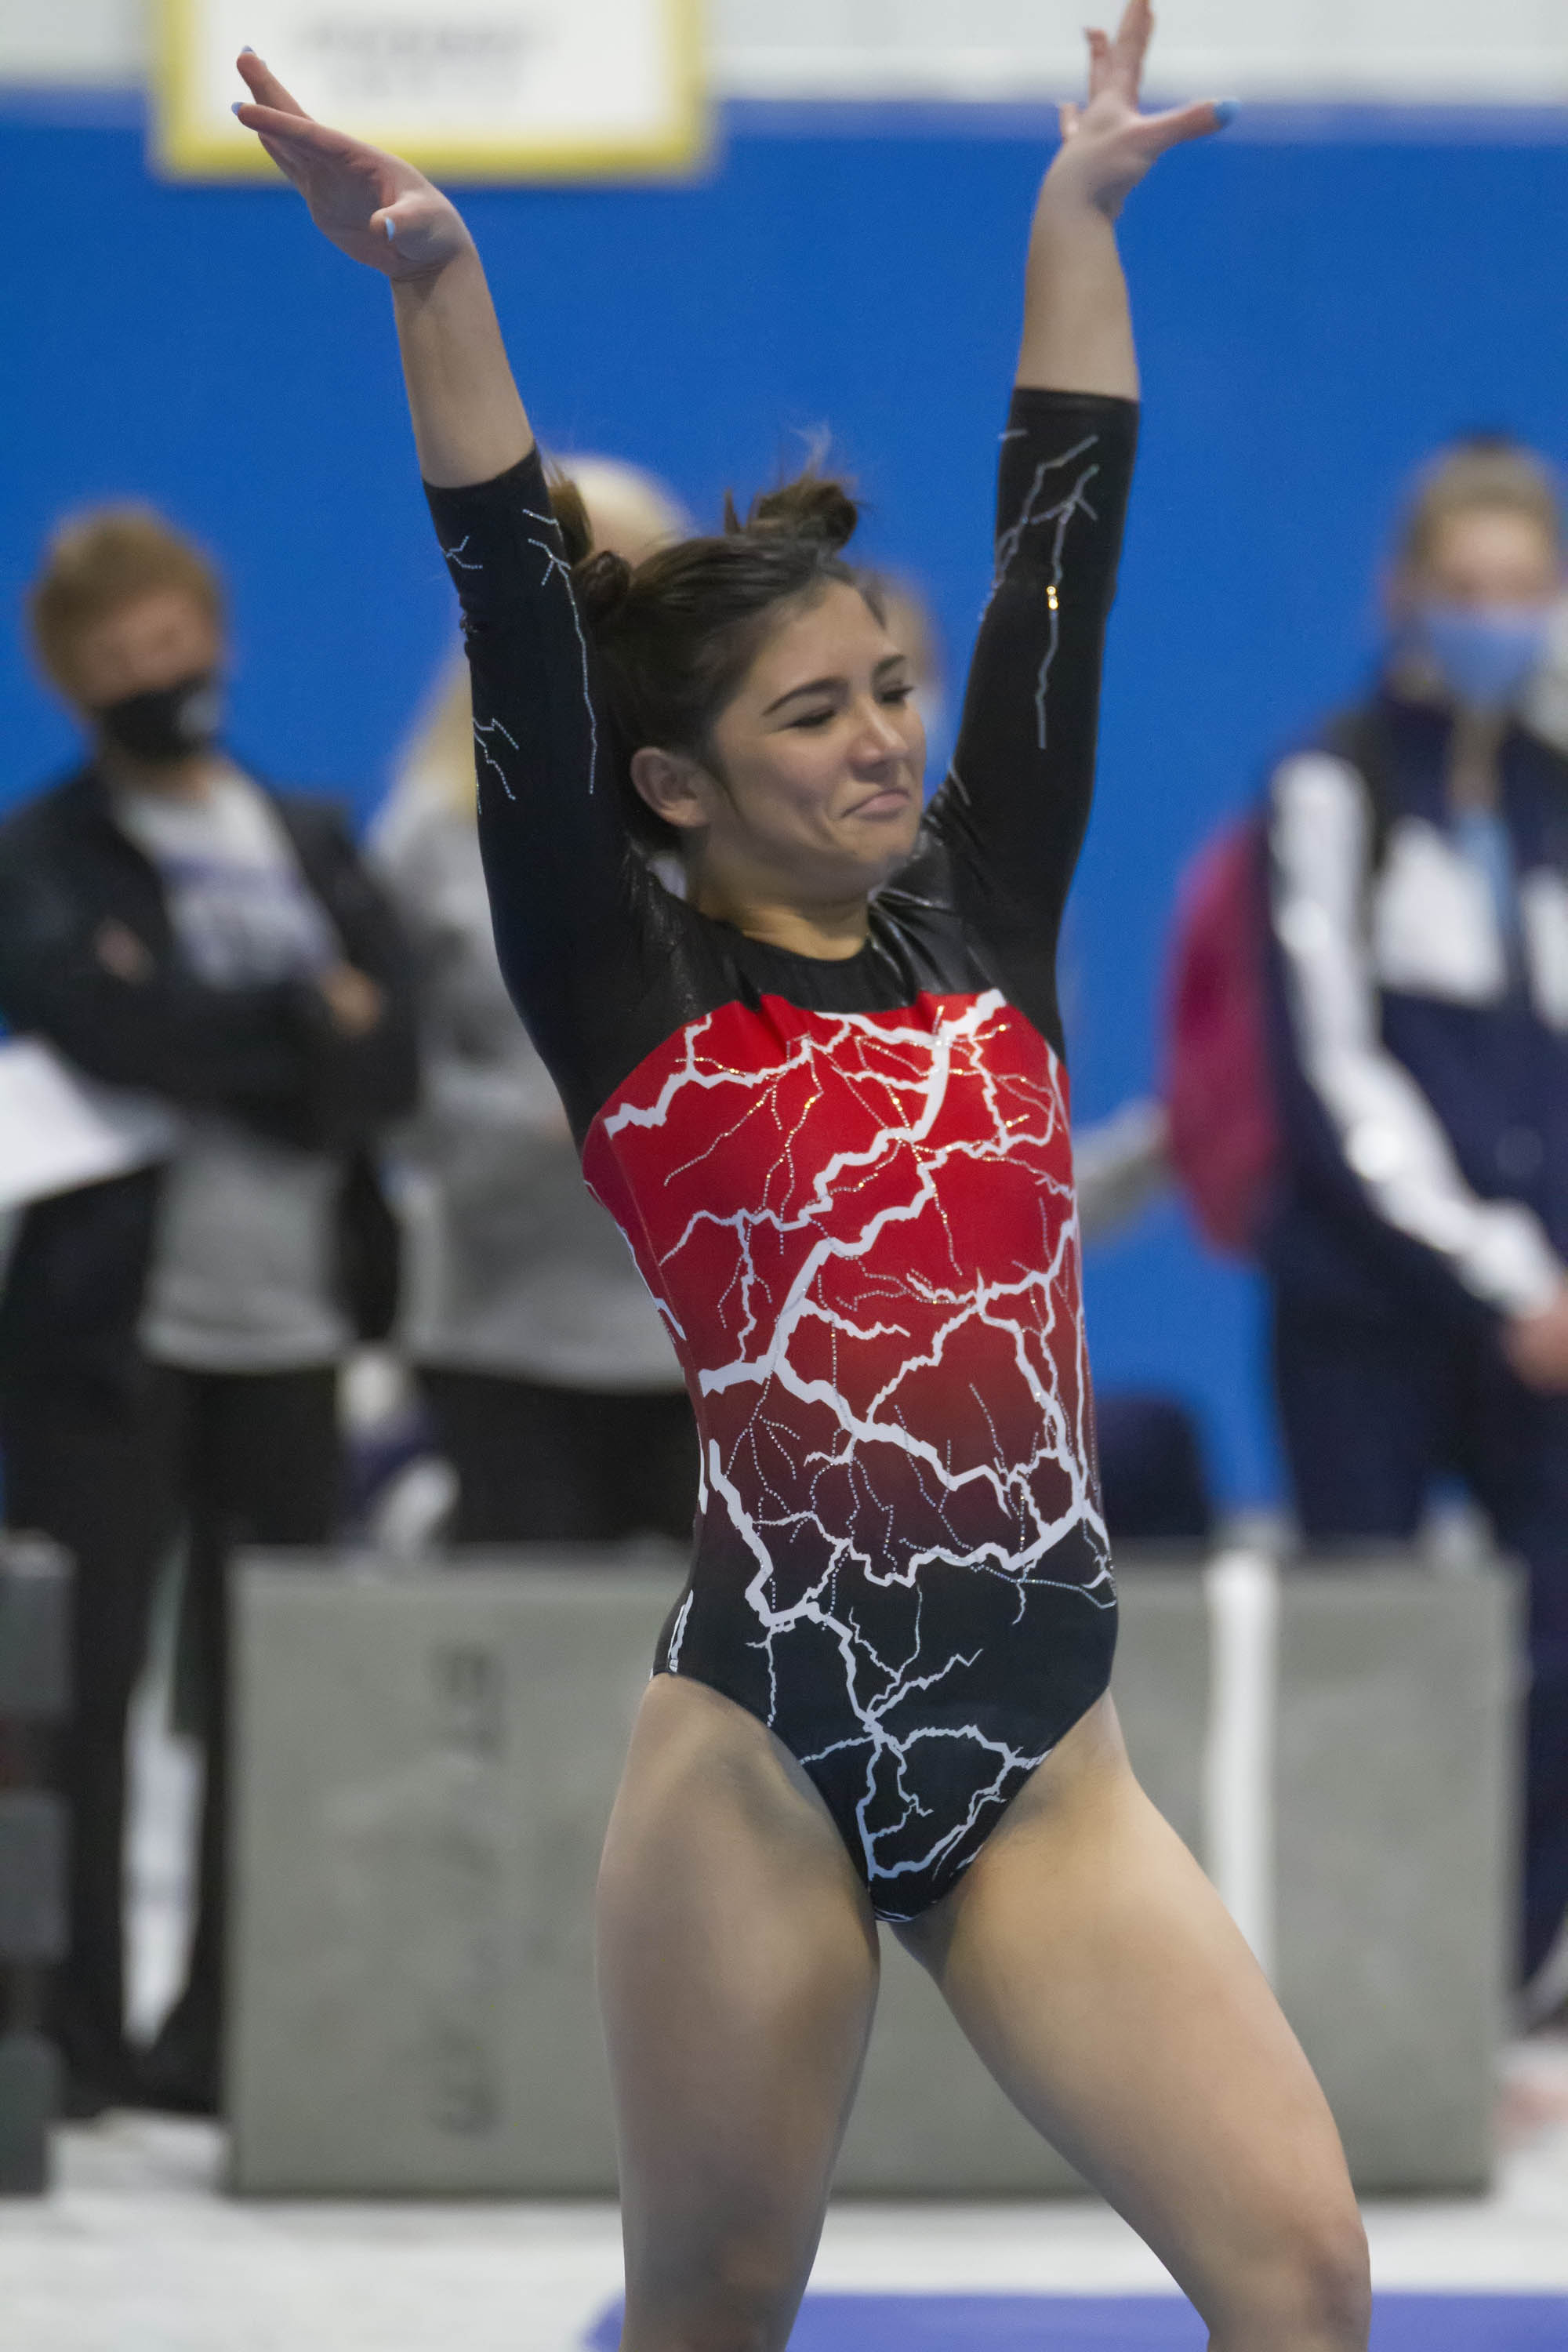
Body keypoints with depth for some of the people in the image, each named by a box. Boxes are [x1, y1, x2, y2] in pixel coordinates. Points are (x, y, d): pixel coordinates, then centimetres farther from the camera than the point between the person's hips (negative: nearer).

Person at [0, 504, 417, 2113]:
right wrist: (301, 1020, -10)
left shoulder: (310, 847, 15)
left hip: (287, 1324, 4)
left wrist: (204, 1042, -14)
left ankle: (230, 2024, 9)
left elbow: (387, 1060, 1)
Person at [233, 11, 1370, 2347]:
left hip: (1042, 1747, 4)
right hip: (768, 1737, -4)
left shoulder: (982, 928, 13)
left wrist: (1078, 215, 17)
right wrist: (436, 284, -14)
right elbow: (524, 638, -6)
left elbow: (1062, 556, 16)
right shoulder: (631, 996, 3)